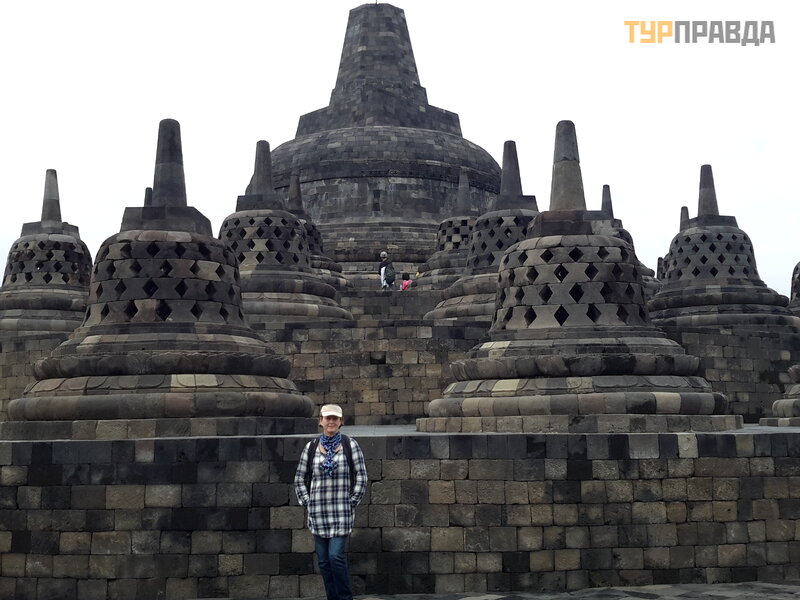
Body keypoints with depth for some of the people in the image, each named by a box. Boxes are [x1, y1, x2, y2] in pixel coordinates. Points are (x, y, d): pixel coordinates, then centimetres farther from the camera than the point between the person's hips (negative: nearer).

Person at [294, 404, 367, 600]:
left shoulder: (350, 445, 0)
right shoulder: (311, 447, 5)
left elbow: (362, 477, 2)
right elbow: (299, 479, 12)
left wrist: (352, 502, -2)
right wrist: (308, 503, 4)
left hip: (342, 512, -3)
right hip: (318, 512, 3)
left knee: (336, 556, -10)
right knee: (323, 560, 6)